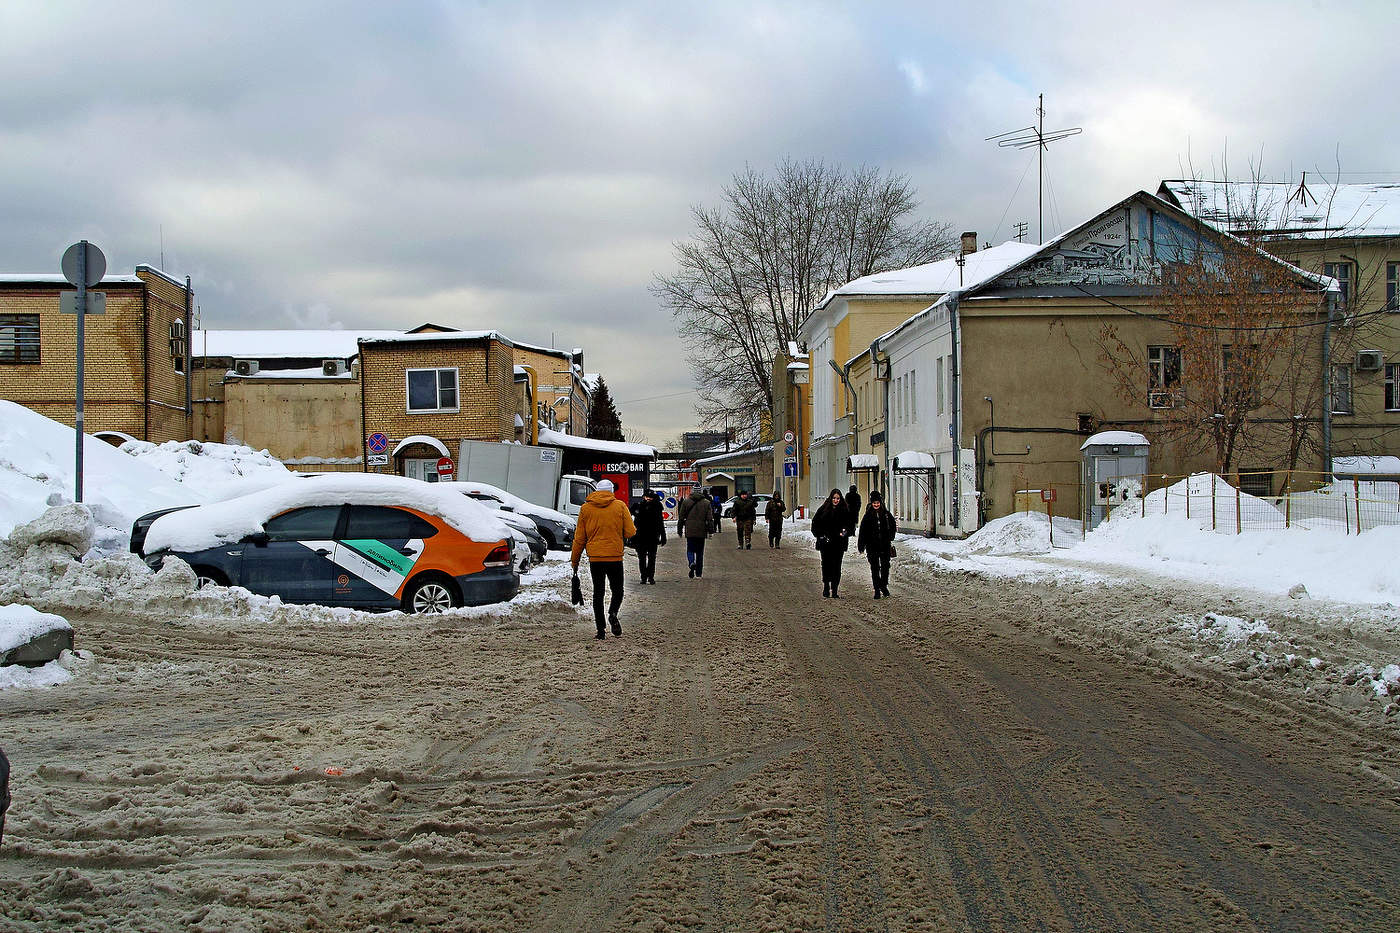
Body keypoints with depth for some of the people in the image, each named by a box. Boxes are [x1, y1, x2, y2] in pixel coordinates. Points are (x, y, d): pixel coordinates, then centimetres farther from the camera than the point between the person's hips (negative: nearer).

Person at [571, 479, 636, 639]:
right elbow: (630, 532, -3)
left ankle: (600, 629, 2)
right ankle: (613, 613, -18)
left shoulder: (585, 508, 4)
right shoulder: (620, 506, -1)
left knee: (598, 592, 8)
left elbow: (579, 538, 7)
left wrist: (575, 561, 15)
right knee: (617, 590, 11)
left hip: (595, 557, 1)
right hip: (615, 556, -1)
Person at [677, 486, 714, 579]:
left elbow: (681, 518, 4)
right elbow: (709, 519, -1)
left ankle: (692, 563, -24)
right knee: (700, 552, 10)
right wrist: (710, 531, 4)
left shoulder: (686, 502, 2)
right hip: (701, 532, 1)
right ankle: (699, 573, 13)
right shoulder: (706, 503, 1)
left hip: (689, 531, -1)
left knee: (690, 550, 6)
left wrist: (679, 530, 11)